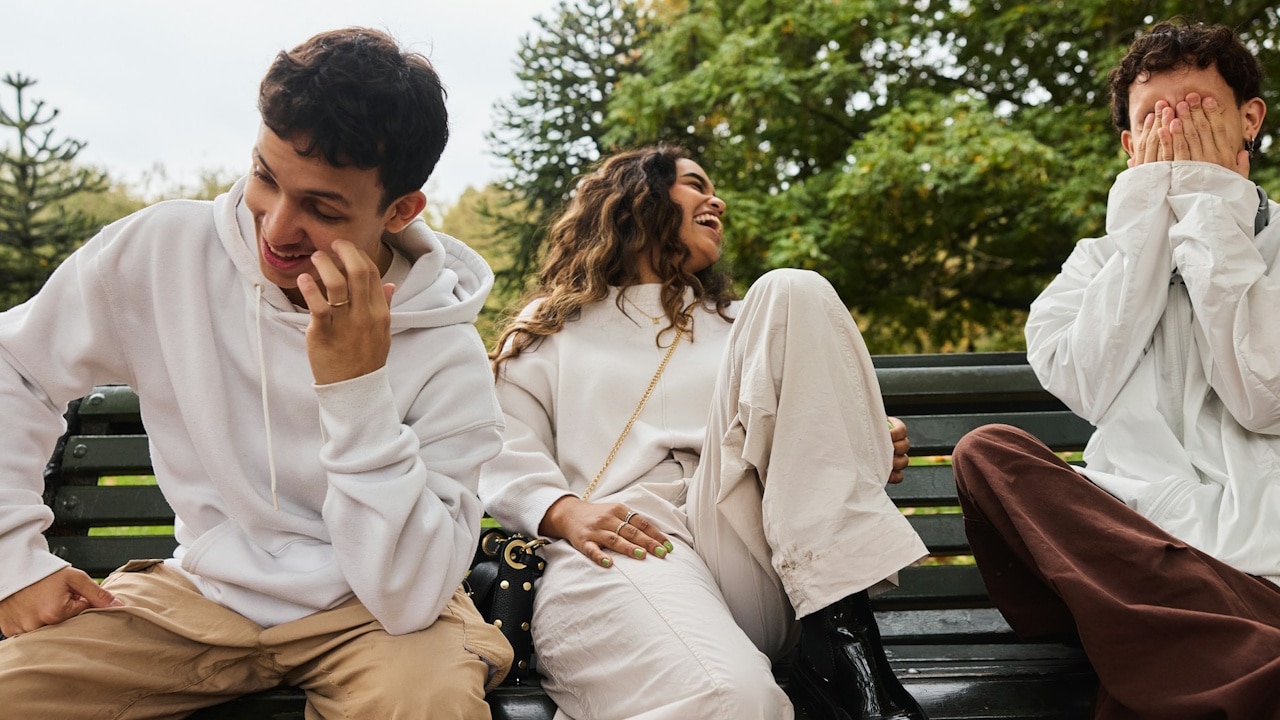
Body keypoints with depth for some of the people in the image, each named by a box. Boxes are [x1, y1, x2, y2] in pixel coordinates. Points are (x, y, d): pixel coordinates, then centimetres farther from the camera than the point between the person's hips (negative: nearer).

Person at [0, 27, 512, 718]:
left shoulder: (446, 356, -19)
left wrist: (358, 388, -34)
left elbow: (408, 599, -25)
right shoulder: (163, 252, -12)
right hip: (198, 591, 2)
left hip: (364, 608, -1)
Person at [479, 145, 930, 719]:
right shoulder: (551, 328, 24)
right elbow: (507, 456, 10)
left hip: (747, 548, 6)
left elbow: (807, 440, 27)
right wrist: (566, 512, -12)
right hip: (622, 549, -5)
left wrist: (867, 453, 4)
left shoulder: (736, 325, 35)